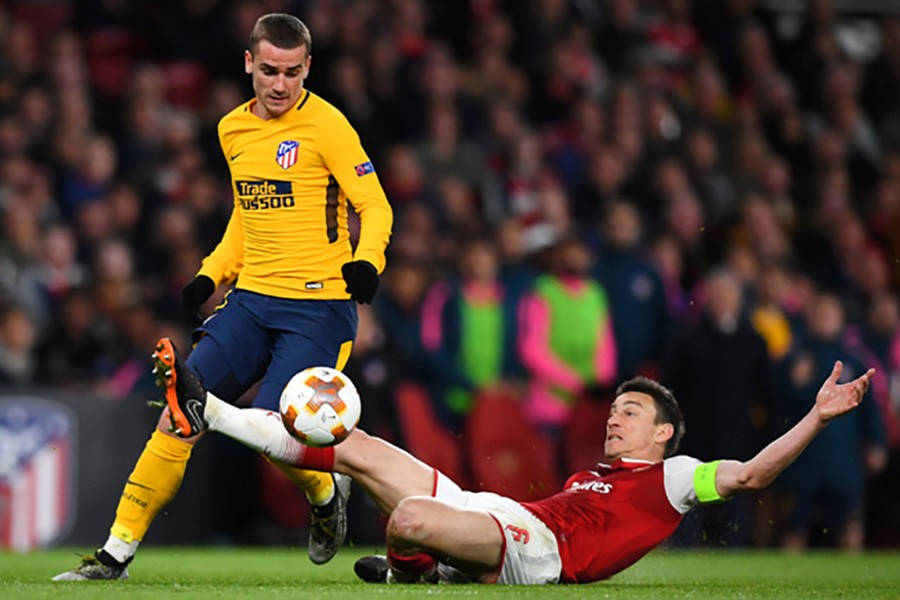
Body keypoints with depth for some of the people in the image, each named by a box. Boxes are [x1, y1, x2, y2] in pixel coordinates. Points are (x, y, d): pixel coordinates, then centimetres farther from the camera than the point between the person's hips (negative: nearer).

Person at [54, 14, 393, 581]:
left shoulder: (326, 125, -8)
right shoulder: (233, 129, 12)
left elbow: (375, 205, -8)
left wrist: (366, 260, -26)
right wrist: (214, 274, 15)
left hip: (318, 306, -6)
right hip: (251, 300, 6)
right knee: (179, 417, -5)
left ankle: (327, 494, 18)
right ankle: (117, 553, 1)